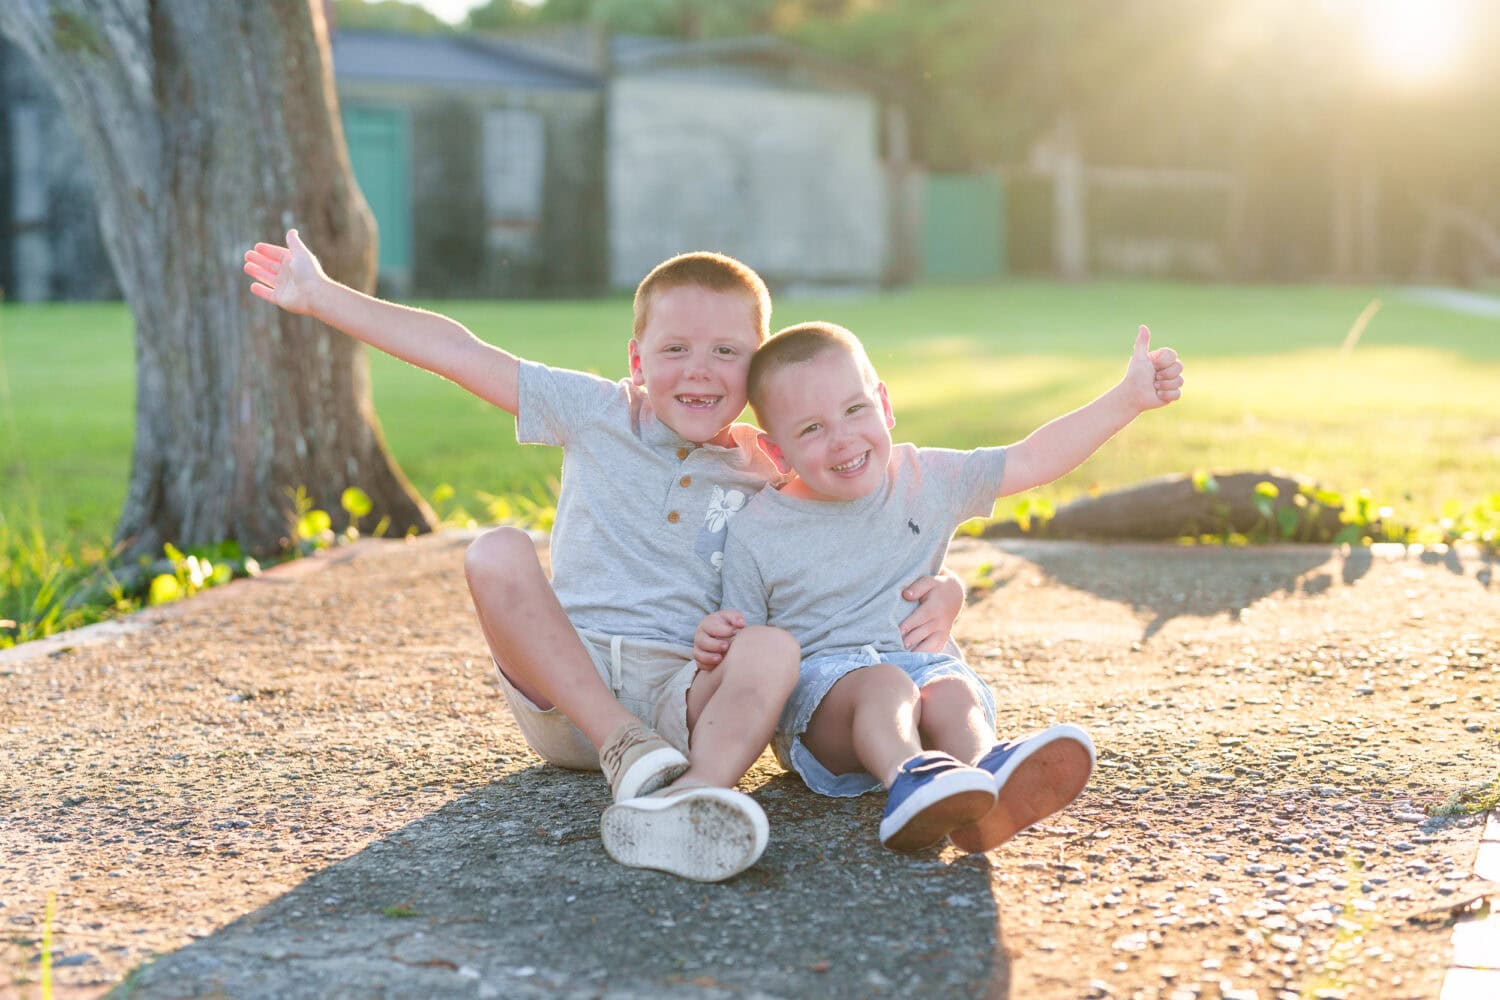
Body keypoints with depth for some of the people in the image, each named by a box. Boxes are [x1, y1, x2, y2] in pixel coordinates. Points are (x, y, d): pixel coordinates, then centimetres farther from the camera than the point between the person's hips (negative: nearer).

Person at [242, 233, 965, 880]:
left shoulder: (770, 476, 8)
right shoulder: (597, 413, 7)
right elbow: (456, 352, 7)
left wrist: (938, 591, -12)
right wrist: (319, 296, 9)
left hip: (686, 691, 0)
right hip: (562, 683, 1)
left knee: (775, 646, -31)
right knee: (497, 553, -25)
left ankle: (699, 792, -60)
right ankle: (626, 747, -31)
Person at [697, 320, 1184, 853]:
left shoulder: (927, 479, 9)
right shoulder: (755, 534, 1)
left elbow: (1034, 459, 11)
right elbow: (746, 646, 7)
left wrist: (1128, 397, 6)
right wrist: (718, 638, -18)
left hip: (924, 662, 3)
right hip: (819, 677, -2)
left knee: (954, 694, -32)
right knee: (883, 687, -35)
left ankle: (990, 770, -64)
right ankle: (907, 779, -66)